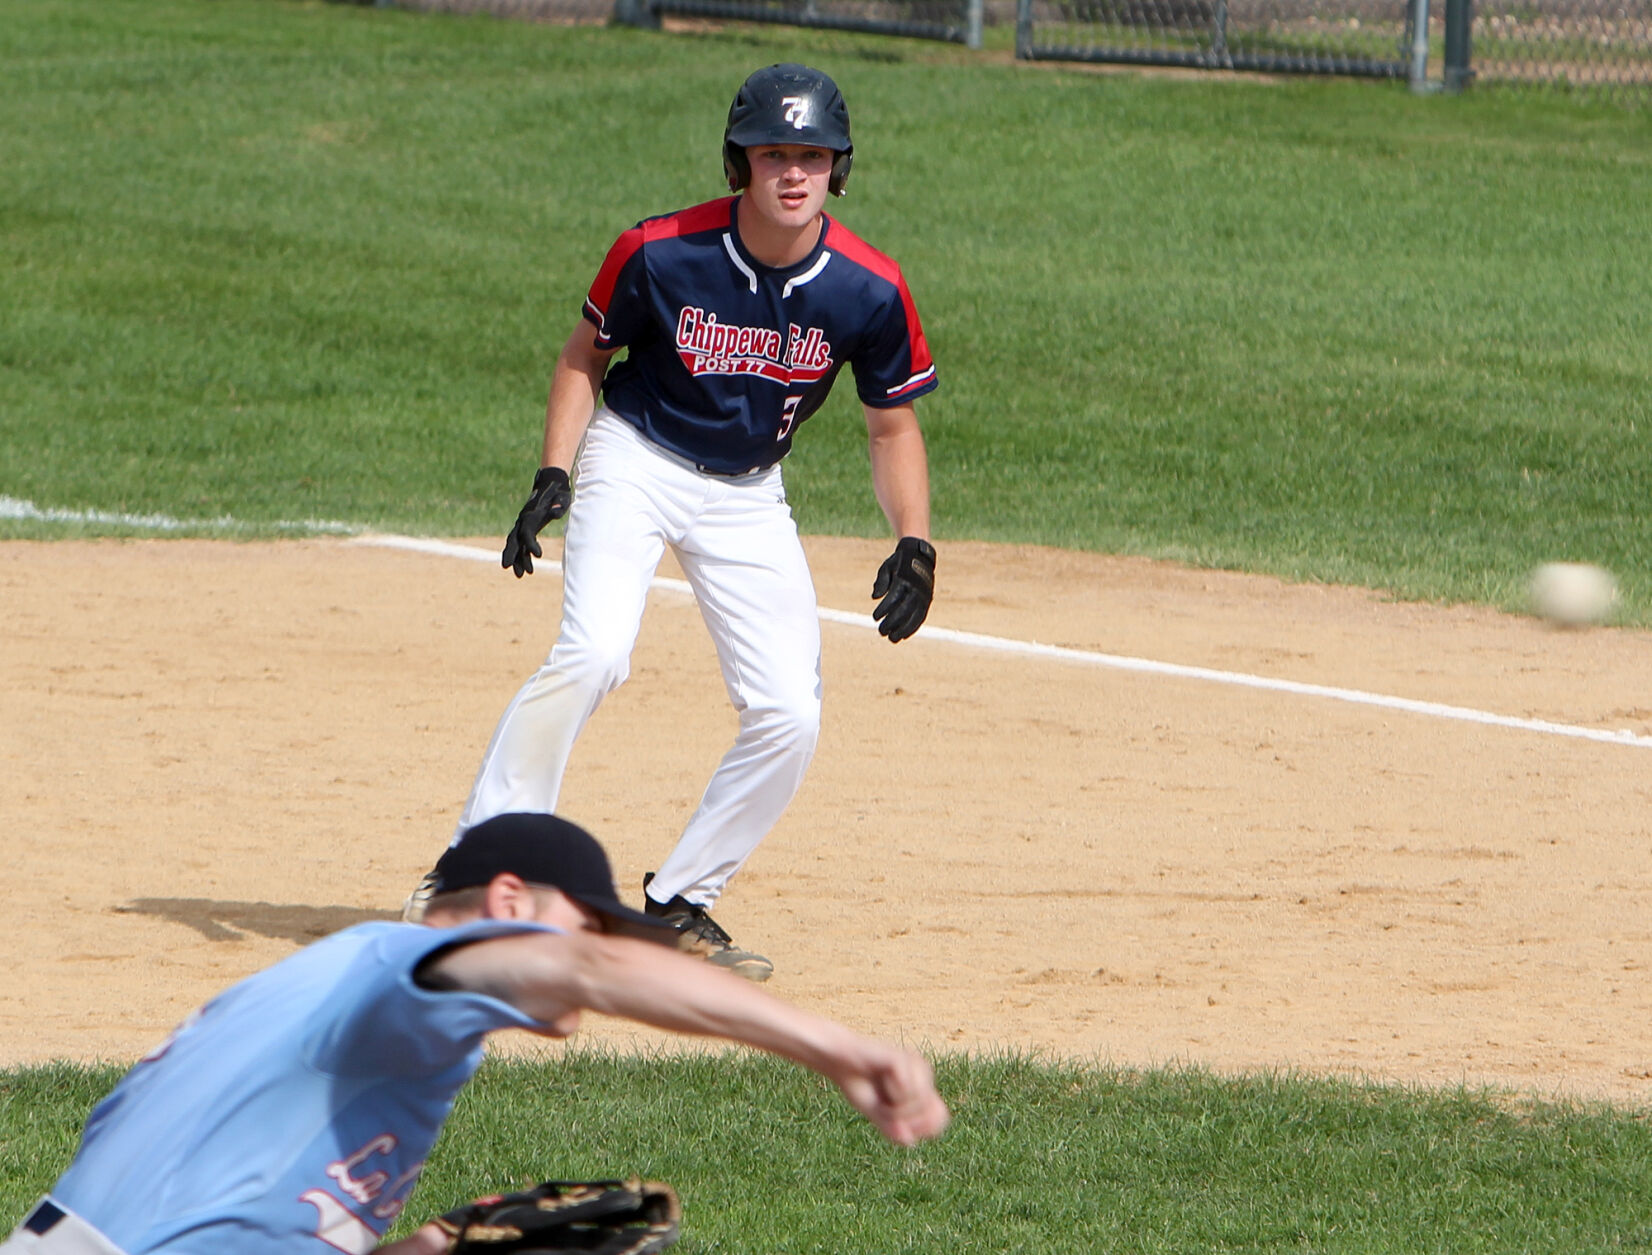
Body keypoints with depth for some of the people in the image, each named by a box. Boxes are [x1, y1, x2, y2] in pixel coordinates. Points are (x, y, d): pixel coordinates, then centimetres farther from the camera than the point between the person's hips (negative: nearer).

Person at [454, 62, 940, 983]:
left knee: (791, 716, -7)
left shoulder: (869, 291, -14)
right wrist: (554, 477, -14)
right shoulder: (662, 253, -19)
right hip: (636, 463, -3)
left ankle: (680, 906, 10)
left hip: (750, 497, 3)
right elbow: (585, 357, -2)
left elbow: (893, 426, 0)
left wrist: (915, 543, -13)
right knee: (595, 654, -26)